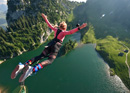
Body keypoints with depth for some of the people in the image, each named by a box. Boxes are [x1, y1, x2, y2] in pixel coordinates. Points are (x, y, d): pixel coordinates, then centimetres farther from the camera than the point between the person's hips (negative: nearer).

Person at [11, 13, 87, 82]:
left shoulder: (56, 29, 21)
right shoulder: (64, 32, 5)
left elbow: (50, 25, 33)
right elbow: (71, 32, -14)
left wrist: (45, 19, 47)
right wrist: (79, 28, -18)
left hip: (50, 44, 7)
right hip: (56, 46, -7)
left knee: (40, 56, 2)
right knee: (50, 60, -20)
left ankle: (23, 66, -16)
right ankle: (32, 69, -47)